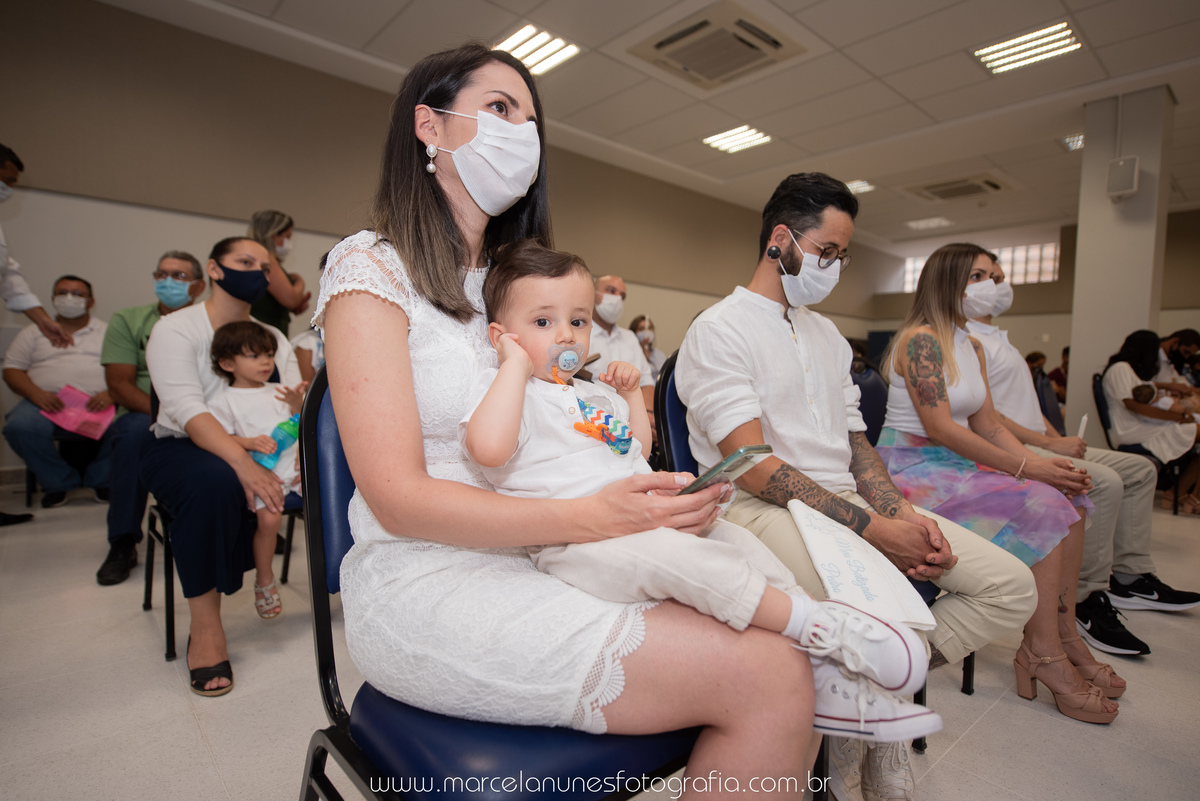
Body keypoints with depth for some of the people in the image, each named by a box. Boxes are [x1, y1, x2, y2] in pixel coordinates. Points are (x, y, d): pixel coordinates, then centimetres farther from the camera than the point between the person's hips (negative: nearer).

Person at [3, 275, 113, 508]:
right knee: (19, 427, -31)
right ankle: (59, 481, -6)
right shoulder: (33, 333, 22)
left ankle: (100, 479, -5)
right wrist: (35, 393, -9)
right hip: (48, 402, 2)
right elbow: (12, 370, 13)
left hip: (97, 404, -1)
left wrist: (111, 394, -14)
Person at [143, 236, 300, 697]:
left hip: (256, 449, 5)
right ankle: (205, 625, -23)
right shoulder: (175, 329, -6)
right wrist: (242, 463, -40)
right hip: (181, 448, -4)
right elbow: (187, 410, -23)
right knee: (214, 482, -38)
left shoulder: (272, 336, 9)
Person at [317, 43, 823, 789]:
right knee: (768, 678, -19)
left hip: (538, 560, 6)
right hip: (430, 586, -6)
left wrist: (652, 498, -7)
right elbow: (398, 496, -15)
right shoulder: (370, 265, -5)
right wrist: (593, 518, -24)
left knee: (790, 642, -13)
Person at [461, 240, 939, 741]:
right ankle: (819, 624, -23)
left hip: (652, 518, 9)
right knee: (672, 556, -34)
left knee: (737, 541, 0)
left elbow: (639, 446, 33)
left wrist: (631, 392, 22)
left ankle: (825, 680, 2)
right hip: (576, 543, -8)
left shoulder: (594, 393, 25)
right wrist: (517, 364, -16)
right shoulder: (501, 387, 0)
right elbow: (488, 447, -25)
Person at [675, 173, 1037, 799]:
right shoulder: (718, 329, -7)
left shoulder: (827, 334, 20)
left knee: (1010, 585, -4)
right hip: (762, 509, -8)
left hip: (848, 500, 8)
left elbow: (855, 443, 17)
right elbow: (753, 466, -16)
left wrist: (902, 514, -3)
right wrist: (874, 528, -18)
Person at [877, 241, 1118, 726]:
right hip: (914, 468, -9)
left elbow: (988, 424, 12)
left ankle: (1063, 635, 7)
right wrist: (1025, 467, -18)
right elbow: (940, 428, -21)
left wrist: (1042, 463, -3)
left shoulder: (972, 346, 16)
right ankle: (1043, 654, -6)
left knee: (1068, 496, -1)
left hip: (955, 465, 9)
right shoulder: (921, 339, -14)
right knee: (1040, 507, -18)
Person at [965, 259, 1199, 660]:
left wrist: (1059, 438, 10)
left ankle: (1129, 575, 15)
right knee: (1103, 481, -28)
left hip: (1038, 443, 11)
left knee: (1140, 469, 12)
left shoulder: (998, 338, 23)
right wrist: (1049, 444, -19)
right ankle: (1087, 601, -18)